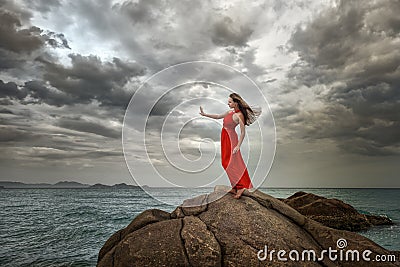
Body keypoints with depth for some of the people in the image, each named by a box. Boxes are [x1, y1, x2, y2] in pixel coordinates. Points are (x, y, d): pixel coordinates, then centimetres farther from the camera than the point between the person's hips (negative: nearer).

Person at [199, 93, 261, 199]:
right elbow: (218, 116, 21)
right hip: (226, 138, 9)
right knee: (227, 163, 11)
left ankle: (241, 186, -1)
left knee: (231, 164, -8)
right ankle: (235, 187, 18)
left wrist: (238, 146, -22)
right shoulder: (230, 112, 10)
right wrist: (204, 114, 17)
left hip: (231, 139, -9)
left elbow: (243, 132, -17)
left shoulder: (239, 115, -15)